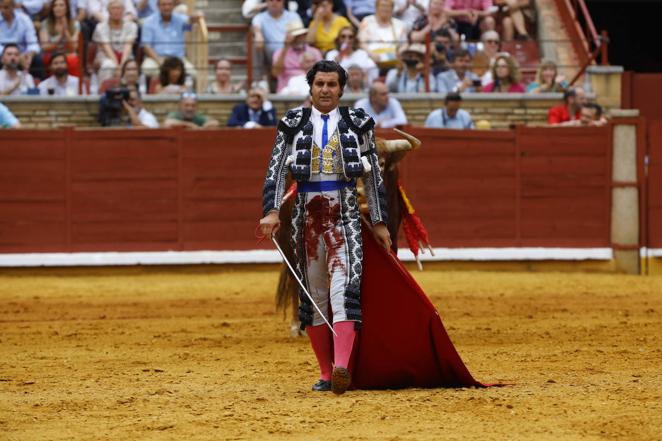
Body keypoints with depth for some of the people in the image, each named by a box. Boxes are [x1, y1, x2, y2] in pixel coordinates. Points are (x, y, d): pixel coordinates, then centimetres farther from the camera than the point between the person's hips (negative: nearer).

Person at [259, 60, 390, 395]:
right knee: (313, 293, 6)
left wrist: (379, 223, 5)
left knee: (344, 287, -17)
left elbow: (373, 176, 8)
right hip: (307, 214, 2)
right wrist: (271, 211, -12)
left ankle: (342, 368, -31)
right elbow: (276, 171, 1)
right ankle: (325, 373, 14)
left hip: (345, 215, -2)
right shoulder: (293, 125, 7)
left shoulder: (358, 124, 6)